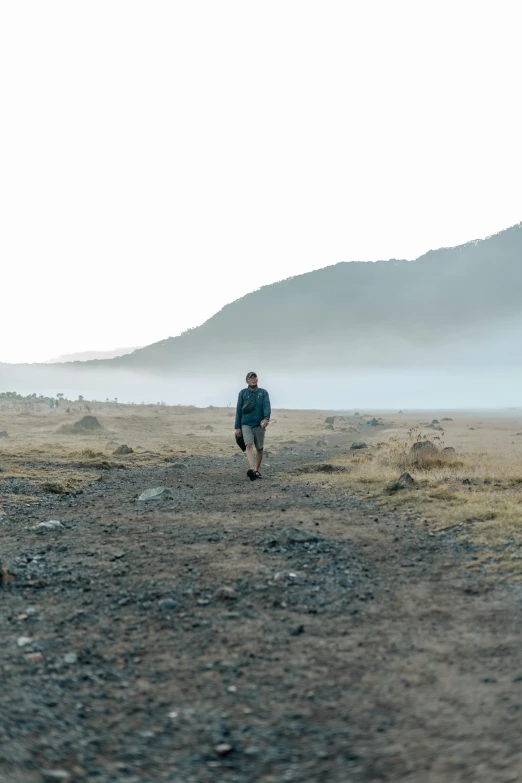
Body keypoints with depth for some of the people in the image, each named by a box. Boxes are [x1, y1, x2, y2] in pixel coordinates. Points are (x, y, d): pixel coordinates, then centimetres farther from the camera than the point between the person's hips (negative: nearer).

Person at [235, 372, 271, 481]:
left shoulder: (263, 392, 7)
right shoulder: (243, 393, 8)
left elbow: (267, 406, -8)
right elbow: (239, 410, 8)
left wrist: (266, 418, -28)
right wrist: (237, 427, 3)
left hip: (259, 424, 1)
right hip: (246, 424, -1)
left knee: (259, 449, 7)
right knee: (249, 446, -19)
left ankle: (257, 470, 22)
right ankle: (251, 469, -34)